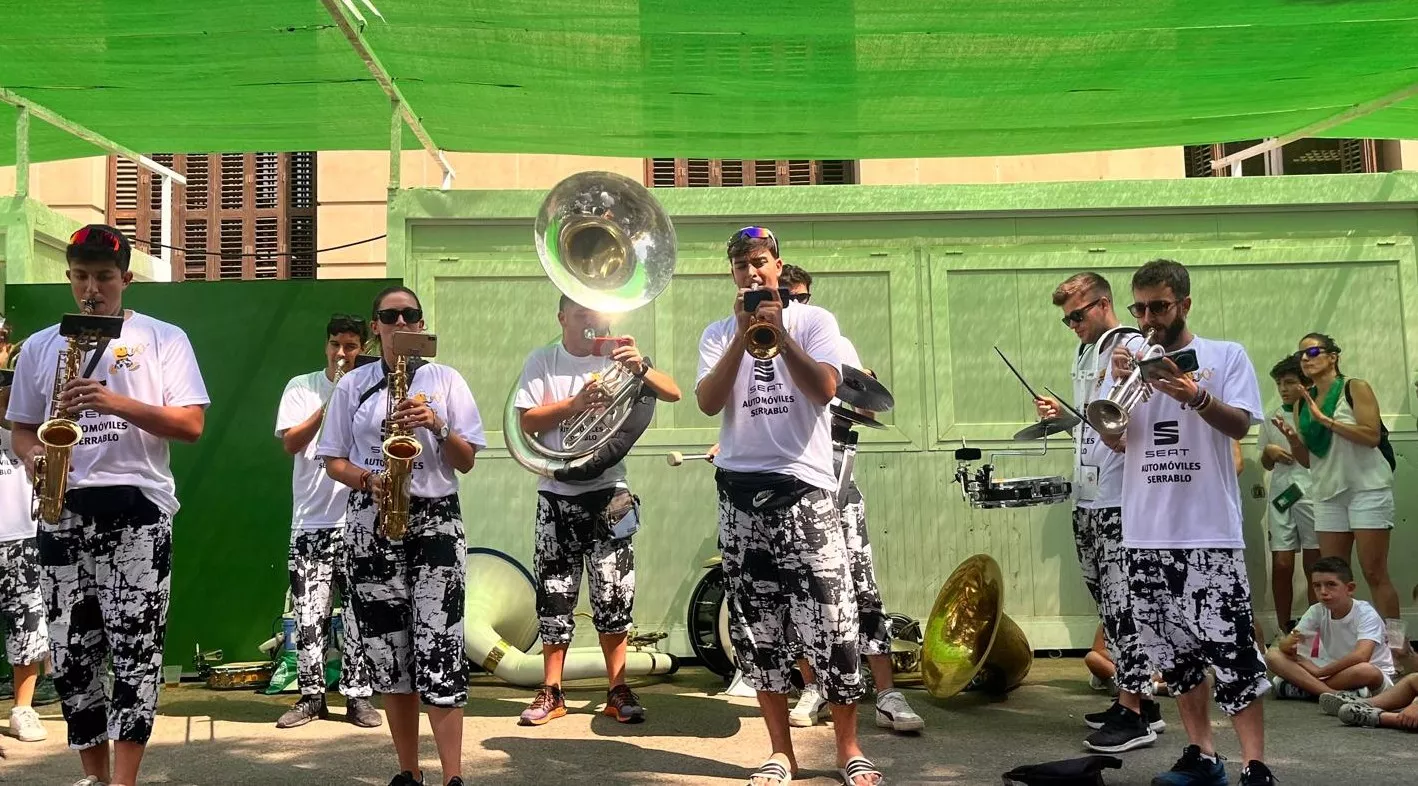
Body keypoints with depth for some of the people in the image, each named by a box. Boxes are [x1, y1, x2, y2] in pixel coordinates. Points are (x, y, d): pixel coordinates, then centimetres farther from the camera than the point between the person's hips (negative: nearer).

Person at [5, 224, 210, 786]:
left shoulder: (164, 338, 4)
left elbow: (192, 425, -4)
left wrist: (117, 403, -16)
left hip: (137, 506, -4)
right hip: (63, 510, 4)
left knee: (136, 645, -7)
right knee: (71, 650, 6)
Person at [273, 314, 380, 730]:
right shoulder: (301, 387, 8)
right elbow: (290, 443, -4)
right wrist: (327, 409, -15)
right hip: (310, 519, 0)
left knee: (359, 611, 0)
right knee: (309, 613, 1)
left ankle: (358, 695, 8)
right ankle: (311, 695, 10)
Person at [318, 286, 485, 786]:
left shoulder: (446, 380, 8)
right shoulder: (352, 385, 10)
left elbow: (466, 461, 6)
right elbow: (333, 460, 9)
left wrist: (437, 426, -12)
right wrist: (369, 481, -10)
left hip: (435, 520, -1)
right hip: (371, 524, 2)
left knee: (438, 648, -10)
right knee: (386, 649, 3)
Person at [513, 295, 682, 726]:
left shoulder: (617, 358, 5)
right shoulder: (542, 361, 5)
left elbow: (673, 393, -4)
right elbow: (527, 421, -4)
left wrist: (641, 368, -23)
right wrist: (575, 403, -18)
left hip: (609, 491, 0)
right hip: (557, 493, 0)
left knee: (614, 594, 1)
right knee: (555, 594, 4)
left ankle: (618, 690, 11)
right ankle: (552, 692, 14)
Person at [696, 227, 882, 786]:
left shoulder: (814, 321, 5)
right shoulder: (718, 334, 11)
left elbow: (824, 389, -9)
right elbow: (708, 403, -5)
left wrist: (779, 332, -17)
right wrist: (744, 335, -13)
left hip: (805, 487, -2)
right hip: (741, 490, 3)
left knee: (829, 623, -7)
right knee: (756, 628, 5)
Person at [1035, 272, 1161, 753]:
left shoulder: (1132, 348, -8)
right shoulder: (1085, 353, 18)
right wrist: (1061, 414, 10)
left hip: (1120, 501, -9)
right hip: (1087, 498, 9)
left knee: (1121, 604, -6)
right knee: (1108, 603, 13)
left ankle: (1133, 714, 1)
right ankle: (1139, 700, 23)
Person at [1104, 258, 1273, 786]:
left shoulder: (1225, 355, 4)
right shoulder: (1130, 360, 13)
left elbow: (1240, 425, -7)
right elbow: (1115, 441, 6)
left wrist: (1196, 396, -25)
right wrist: (1119, 384, -10)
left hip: (1210, 530, -4)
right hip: (1146, 532, 4)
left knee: (1231, 649, -9)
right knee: (1173, 650, 9)